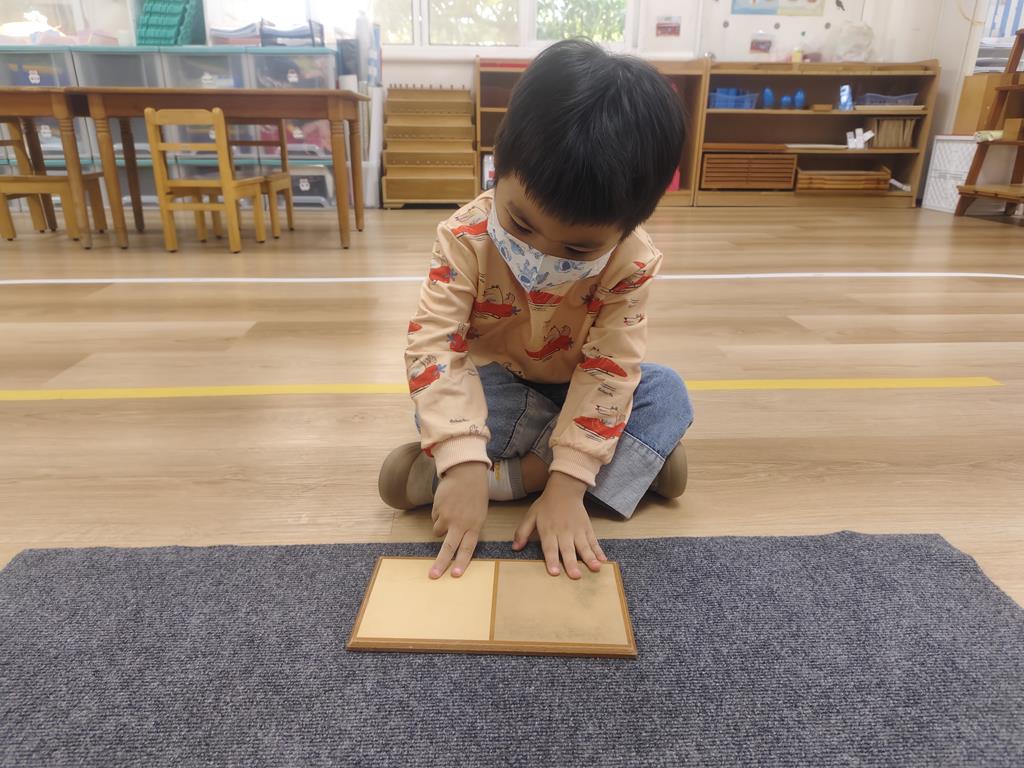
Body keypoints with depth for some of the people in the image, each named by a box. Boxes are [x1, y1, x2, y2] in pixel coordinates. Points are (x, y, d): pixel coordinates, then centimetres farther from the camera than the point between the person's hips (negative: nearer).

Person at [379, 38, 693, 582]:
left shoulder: (632, 264, -26)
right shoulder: (465, 239, -28)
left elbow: (609, 370, -28)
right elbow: (433, 347, -34)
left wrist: (566, 485, -35)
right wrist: (463, 463, -47)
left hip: (577, 387, 1)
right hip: (499, 383, -1)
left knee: (667, 395, -24)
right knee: (435, 407, -32)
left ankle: (517, 473, -26)